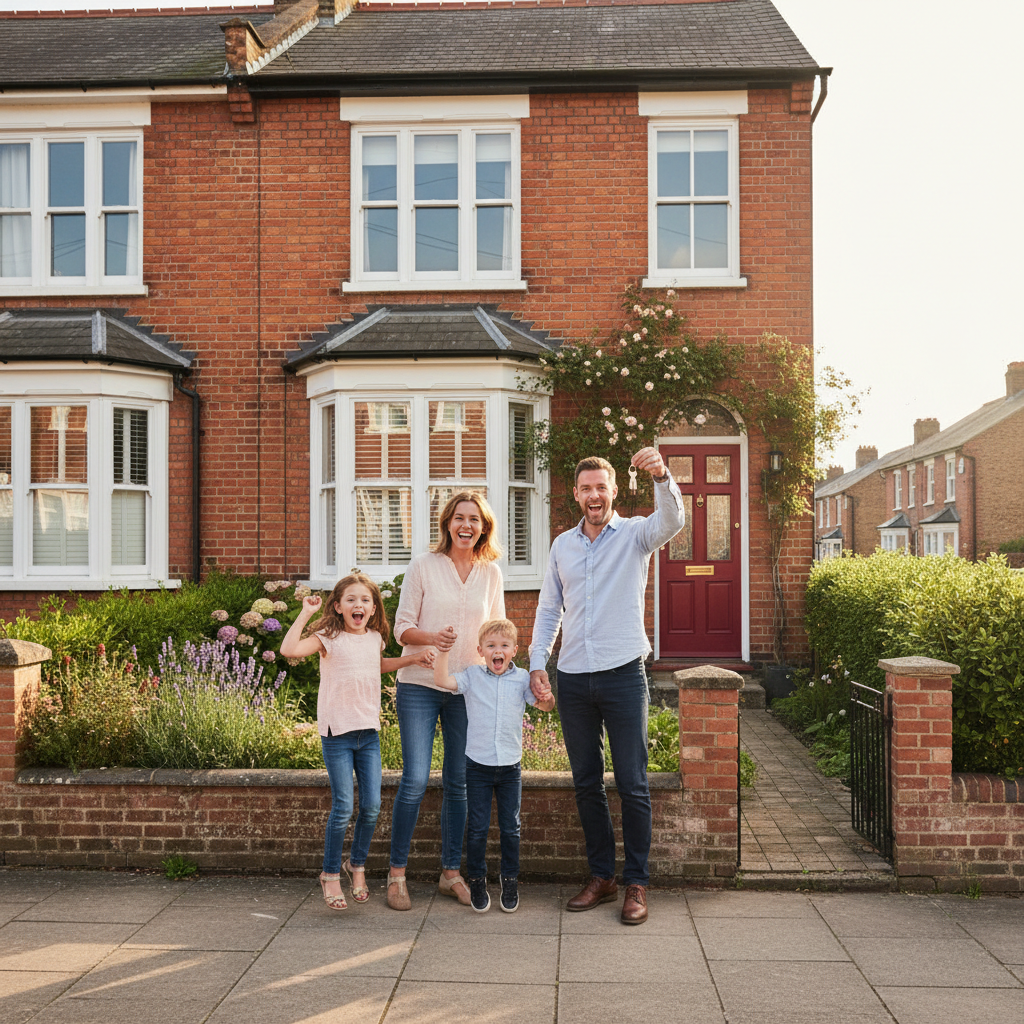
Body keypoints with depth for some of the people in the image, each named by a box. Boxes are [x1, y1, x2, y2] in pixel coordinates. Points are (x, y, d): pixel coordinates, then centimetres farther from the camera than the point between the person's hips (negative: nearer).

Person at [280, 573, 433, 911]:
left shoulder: (375, 638, 8)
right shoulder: (329, 638, -9)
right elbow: (289, 649, -26)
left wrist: (411, 659, 23)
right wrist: (305, 613, -22)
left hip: (369, 733, 5)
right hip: (337, 733, -5)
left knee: (372, 805, 4)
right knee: (343, 807, -4)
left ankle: (357, 865, 27)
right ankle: (331, 875, 15)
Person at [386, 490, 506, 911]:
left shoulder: (491, 573, 8)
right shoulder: (423, 566, -1)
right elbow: (402, 628, -1)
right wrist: (432, 637, -21)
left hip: (468, 690, 3)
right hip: (420, 686, -3)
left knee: (460, 782, 7)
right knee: (415, 779, -9)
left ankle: (451, 872, 21)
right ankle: (397, 873, 6)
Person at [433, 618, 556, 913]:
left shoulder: (522, 678, 0)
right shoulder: (472, 676, -2)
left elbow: (545, 705, -7)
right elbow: (441, 680, -13)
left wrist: (547, 697, -29)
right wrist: (444, 649, -22)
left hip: (510, 767, 1)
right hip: (478, 766, -1)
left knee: (510, 828, 9)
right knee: (477, 828, 5)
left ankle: (510, 880, 24)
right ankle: (477, 881, 20)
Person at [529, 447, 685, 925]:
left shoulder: (634, 534, 0)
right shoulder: (562, 545, 12)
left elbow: (671, 521, -22)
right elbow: (548, 607, 16)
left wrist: (662, 476, -41)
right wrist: (537, 662, 5)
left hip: (623, 675, -4)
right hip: (573, 679, 4)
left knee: (632, 785, 0)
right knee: (586, 783, 11)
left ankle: (636, 884, 10)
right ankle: (601, 876, 23)